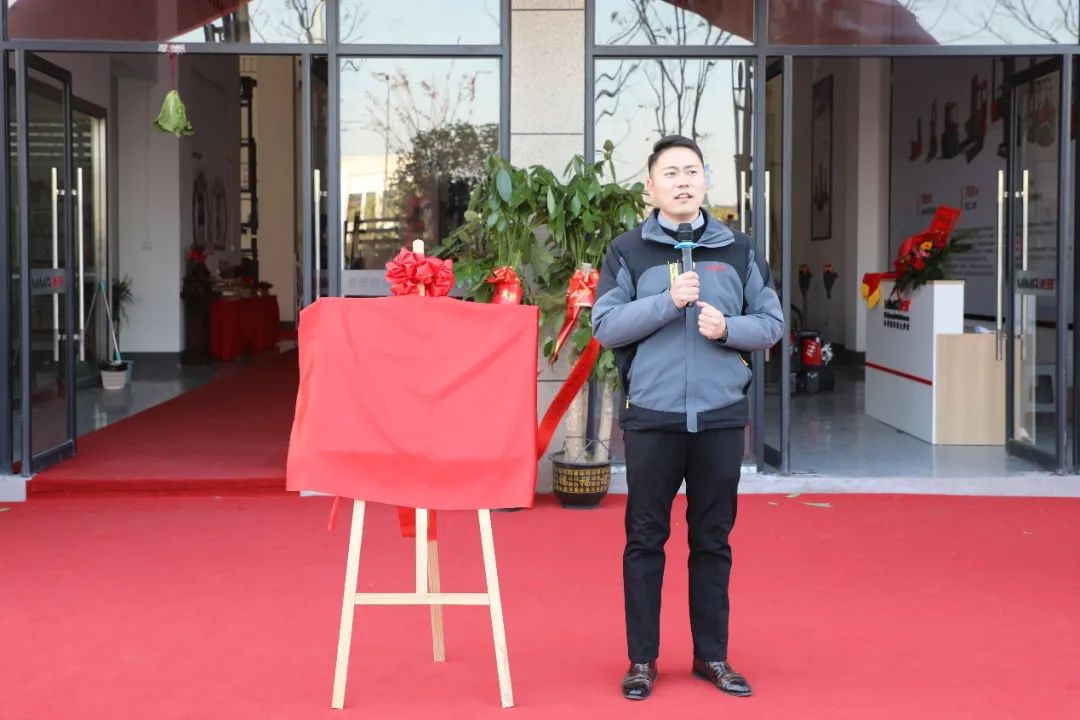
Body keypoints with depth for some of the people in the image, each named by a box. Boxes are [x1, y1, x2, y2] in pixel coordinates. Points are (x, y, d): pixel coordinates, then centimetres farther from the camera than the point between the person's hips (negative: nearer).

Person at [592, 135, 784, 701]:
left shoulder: (737, 250, 8)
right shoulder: (628, 251, 2)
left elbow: (771, 323, 8)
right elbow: (605, 325, -6)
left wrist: (728, 328, -12)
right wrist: (669, 301, -17)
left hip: (721, 415, 2)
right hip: (650, 416, -2)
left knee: (713, 540, 9)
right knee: (645, 539, 4)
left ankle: (712, 656, 20)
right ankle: (642, 659, 14)